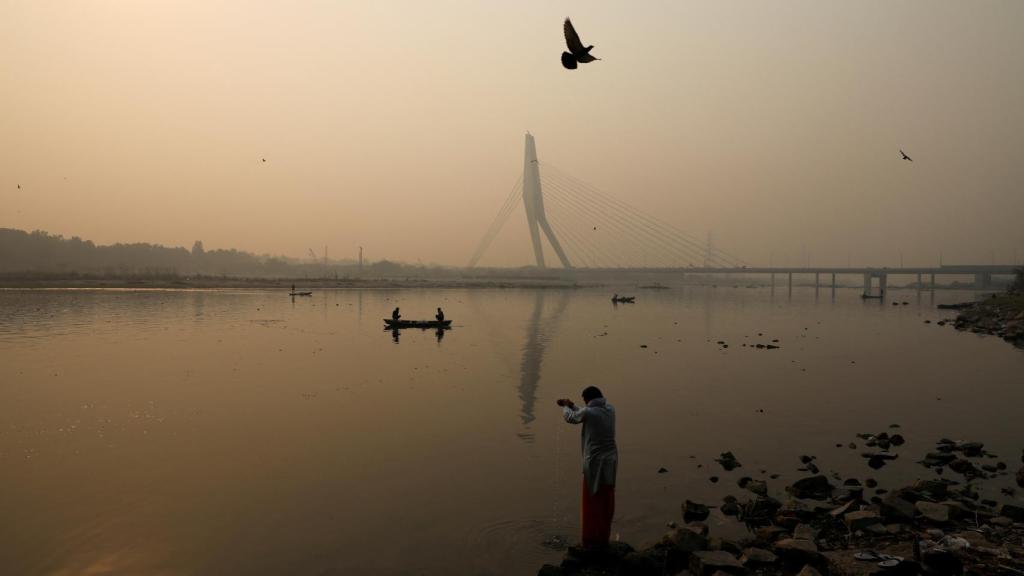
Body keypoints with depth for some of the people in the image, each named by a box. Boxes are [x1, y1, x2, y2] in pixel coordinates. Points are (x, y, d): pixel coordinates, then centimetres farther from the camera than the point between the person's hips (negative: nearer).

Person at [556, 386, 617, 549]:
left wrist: (566, 406, 24)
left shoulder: (588, 412, -16)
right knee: (606, 502, 16)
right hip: (610, 462, 7)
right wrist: (571, 406, 25)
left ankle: (591, 540, 17)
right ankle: (603, 537, 27)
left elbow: (571, 418, 4)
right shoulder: (610, 409, 4)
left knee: (591, 502, 7)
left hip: (595, 462, -6)